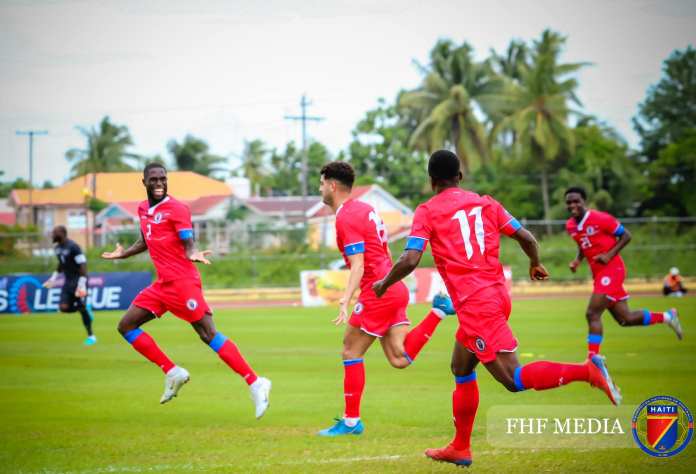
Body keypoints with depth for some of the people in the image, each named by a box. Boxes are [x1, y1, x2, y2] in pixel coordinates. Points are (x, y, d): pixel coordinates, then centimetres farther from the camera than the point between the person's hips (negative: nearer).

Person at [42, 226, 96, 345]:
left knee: (81, 308, -6)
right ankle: (85, 308, 19)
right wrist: (53, 279, 17)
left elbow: (83, 265, -20)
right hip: (68, 281, 7)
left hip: (78, 280, -7)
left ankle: (91, 336, 7)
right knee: (64, 307, -8)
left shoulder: (73, 247, -19)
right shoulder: (57, 248, 8)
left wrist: (81, 285, -25)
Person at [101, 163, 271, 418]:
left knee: (208, 334, -14)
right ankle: (172, 372, 9)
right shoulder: (143, 209, 14)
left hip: (182, 282, -8)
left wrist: (193, 254, -38)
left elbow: (188, 243, -16)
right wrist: (123, 254, 40)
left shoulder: (176, 209, -9)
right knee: (126, 326, 6)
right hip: (162, 284, 8)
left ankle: (255, 383, -15)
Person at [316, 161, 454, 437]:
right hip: (394, 290, 9)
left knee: (351, 352, -1)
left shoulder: (346, 218, -11)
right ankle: (438, 311, -1)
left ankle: (351, 421, 3)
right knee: (399, 360, 4)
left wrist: (345, 302, -29)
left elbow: (358, 266, -20)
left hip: (377, 291, -9)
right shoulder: (365, 209, 18)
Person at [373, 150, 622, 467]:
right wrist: (535, 265, 30)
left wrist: (384, 285, 7)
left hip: (475, 305, -7)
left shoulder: (427, 211, -2)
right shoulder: (485, 203, 12)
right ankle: (460, 449, 26)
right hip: (497, 295, 7)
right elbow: (525, 237, 9)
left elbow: (409, 260, -11)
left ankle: (586, 371, -30)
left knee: (514, 379, -12)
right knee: (461, 369, 22)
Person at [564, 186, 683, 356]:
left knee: (592, 314, -17)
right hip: (598, 273, 8)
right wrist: (578, 260, 2)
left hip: (612, 269, -8)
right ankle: (667, 317, 32)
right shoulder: (570, 226, 5)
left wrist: (609, 255, -19)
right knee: (625, 319, 11)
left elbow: (626, 235, -7)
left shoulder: (600, 218, -16)